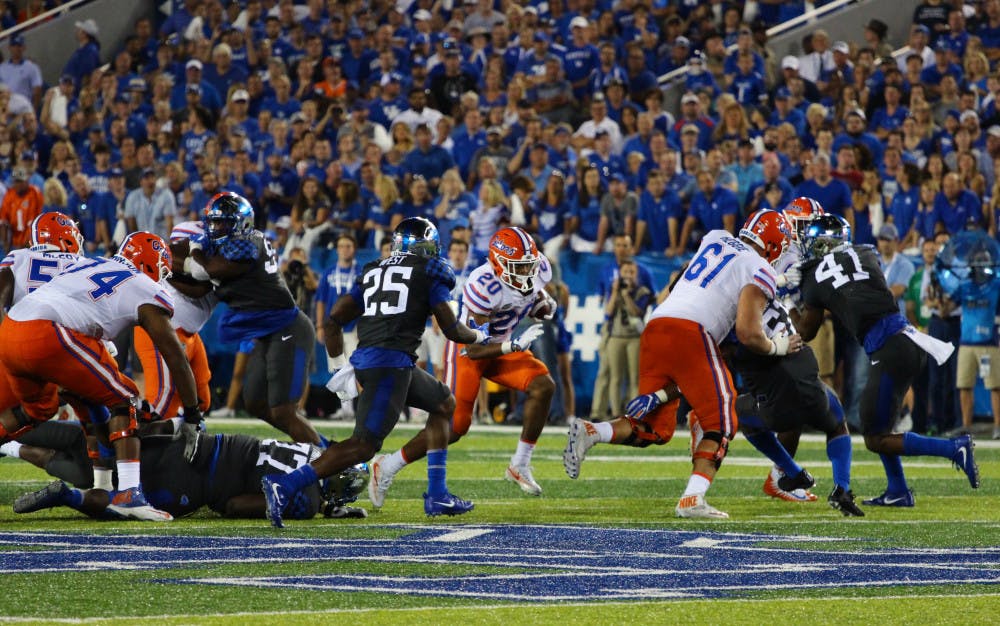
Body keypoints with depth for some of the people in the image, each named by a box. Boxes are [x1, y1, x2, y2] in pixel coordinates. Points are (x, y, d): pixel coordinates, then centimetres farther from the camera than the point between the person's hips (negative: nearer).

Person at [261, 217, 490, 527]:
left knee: (445, 404, 26)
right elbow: (452, 329, 6)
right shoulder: (431, 271, 6)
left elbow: (334, 320, 17)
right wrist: (480, 337, 26)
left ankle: (437, 495, 23)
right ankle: (285, 486, -27)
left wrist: (340, 365, 23)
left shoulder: (372, 271, 23)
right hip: (392, 361, -8)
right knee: (364, 444, -14)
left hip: (364, 359, 8)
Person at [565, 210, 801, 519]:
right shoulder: (761, 271, 5)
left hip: (655, 327, 7)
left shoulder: (714, 238, 24)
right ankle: (693, 499, -14)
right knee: (719, 423, 3)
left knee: (655, 429, 12)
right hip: (692, 332, -7)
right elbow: (748, 334, -4)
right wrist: (776, 347, 16)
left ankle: (588, 432, -10)